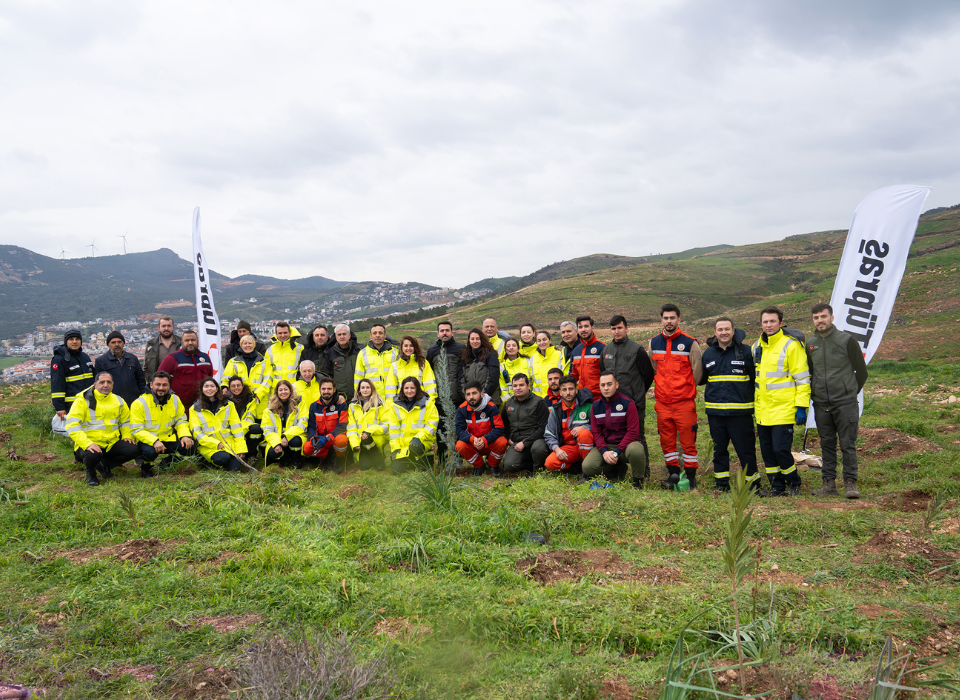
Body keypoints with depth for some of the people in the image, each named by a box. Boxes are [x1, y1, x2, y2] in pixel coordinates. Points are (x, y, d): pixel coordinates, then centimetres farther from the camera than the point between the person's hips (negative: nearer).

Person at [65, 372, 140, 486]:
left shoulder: (118, 401, 10)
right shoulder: (83, 400, -7)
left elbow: (126, 421, 25)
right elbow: (72, 426, -15)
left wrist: (127, 436, 5)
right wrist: (87, 443, -28)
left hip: (112, 443, 5)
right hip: (88, 444, -5)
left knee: (134, 450, -19)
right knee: (93, 455, -38)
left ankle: (104, 465, 7)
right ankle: (90, 472, 1)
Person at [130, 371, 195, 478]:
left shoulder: (175, 400, 2)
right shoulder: (139, 403, -13)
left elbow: (181, 421, 8)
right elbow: (136, 430, -15)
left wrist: (185, 435, -15)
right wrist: (154, 441, -32)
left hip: (169, 438, 4)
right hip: (147, 440, -4)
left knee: (190, 447, -20)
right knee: (150, 452, -38)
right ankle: (146, 467, 2)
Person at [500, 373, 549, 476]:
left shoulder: (539, 402, -4)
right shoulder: (508, 403, 13)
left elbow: (543, 428, -10)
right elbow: (504, 423, 30)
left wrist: (525, 443, -15)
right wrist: (508, 438, 12)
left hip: (535, 440, -4)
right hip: (516, 442, 4)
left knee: (538, 448, -40)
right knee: (509, 465, -24)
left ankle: (538, 469, -7)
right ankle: (531, 465, 4)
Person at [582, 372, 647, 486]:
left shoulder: (627, 404, -8)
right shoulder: (596, 406, 5)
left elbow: (633, 432, -12)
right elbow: (595, 432, 5)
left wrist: (617, 452, -19)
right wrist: (604, 451, -14)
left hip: (626, 444, -4)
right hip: (605, 445, 4)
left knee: (636, 450, -40)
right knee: (587, 467, -21)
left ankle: (638, 481, -8)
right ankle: (617, 469, 9)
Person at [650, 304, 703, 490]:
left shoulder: (690, 343, -4)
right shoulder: (654, 343, 9)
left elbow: (697, 371, 2)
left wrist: (685, 389, 4)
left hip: (684, 401, -4)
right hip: (662, 401, 4)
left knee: (688, 440, -2)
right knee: (666, 440, 8)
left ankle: (691, 476, 8)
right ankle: (673, 473, 19)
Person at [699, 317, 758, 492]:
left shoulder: (746, 351, -1)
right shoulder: (708, 353, 10)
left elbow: (756, 378, 5)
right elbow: (701, 379, 24)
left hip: (740, 412, -3)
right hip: (715, 412, 4)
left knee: (746, 448, 1)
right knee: (719, 448, 11)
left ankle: (752, 482, 14)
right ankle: (721, 483, 22)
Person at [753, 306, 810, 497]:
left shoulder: (791, 345, -8)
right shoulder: (757, 346, 13)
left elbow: (802, 378, -9)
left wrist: (801, 406, -13)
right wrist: (753, 406, 21)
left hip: (783, 409, -7)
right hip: (763, 411, 7)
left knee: (781, 449, -9)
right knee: (767, 451, 9)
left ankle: (793, 484, 13)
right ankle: (777, 487, 21)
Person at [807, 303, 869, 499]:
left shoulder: (847, 340, -5)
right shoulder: (811, 344, 8)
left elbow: (862, 371, 3)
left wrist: (851, 392, 8)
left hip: (845, 403, -4)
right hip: (821, 405, 4)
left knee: (848, 444, -3)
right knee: (827, 444, 8)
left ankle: (850, 483, 3)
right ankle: (829, 483, 13)